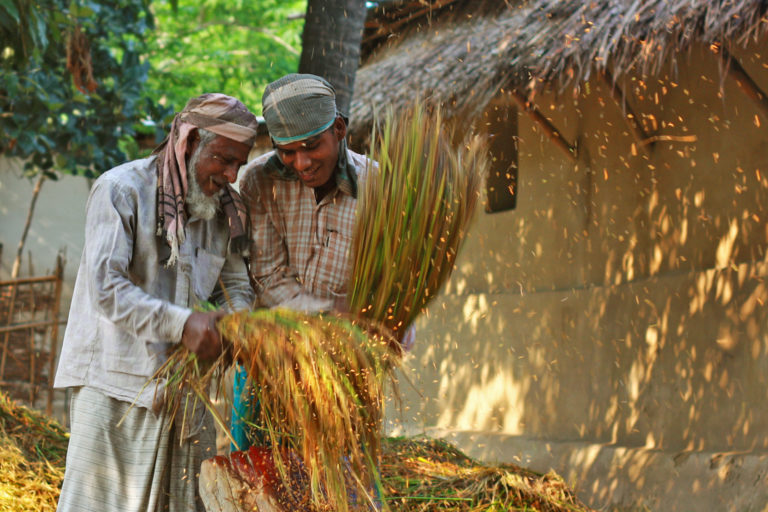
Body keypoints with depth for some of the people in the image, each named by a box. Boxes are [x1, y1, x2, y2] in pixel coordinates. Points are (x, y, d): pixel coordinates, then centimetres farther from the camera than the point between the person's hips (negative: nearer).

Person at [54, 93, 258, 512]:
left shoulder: (223, 210, 10)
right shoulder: (121, 190, -10)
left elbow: (237, 287, 16)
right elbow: (105, 287, -20)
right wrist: (182, 323, -29)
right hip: (117, 380, -6)